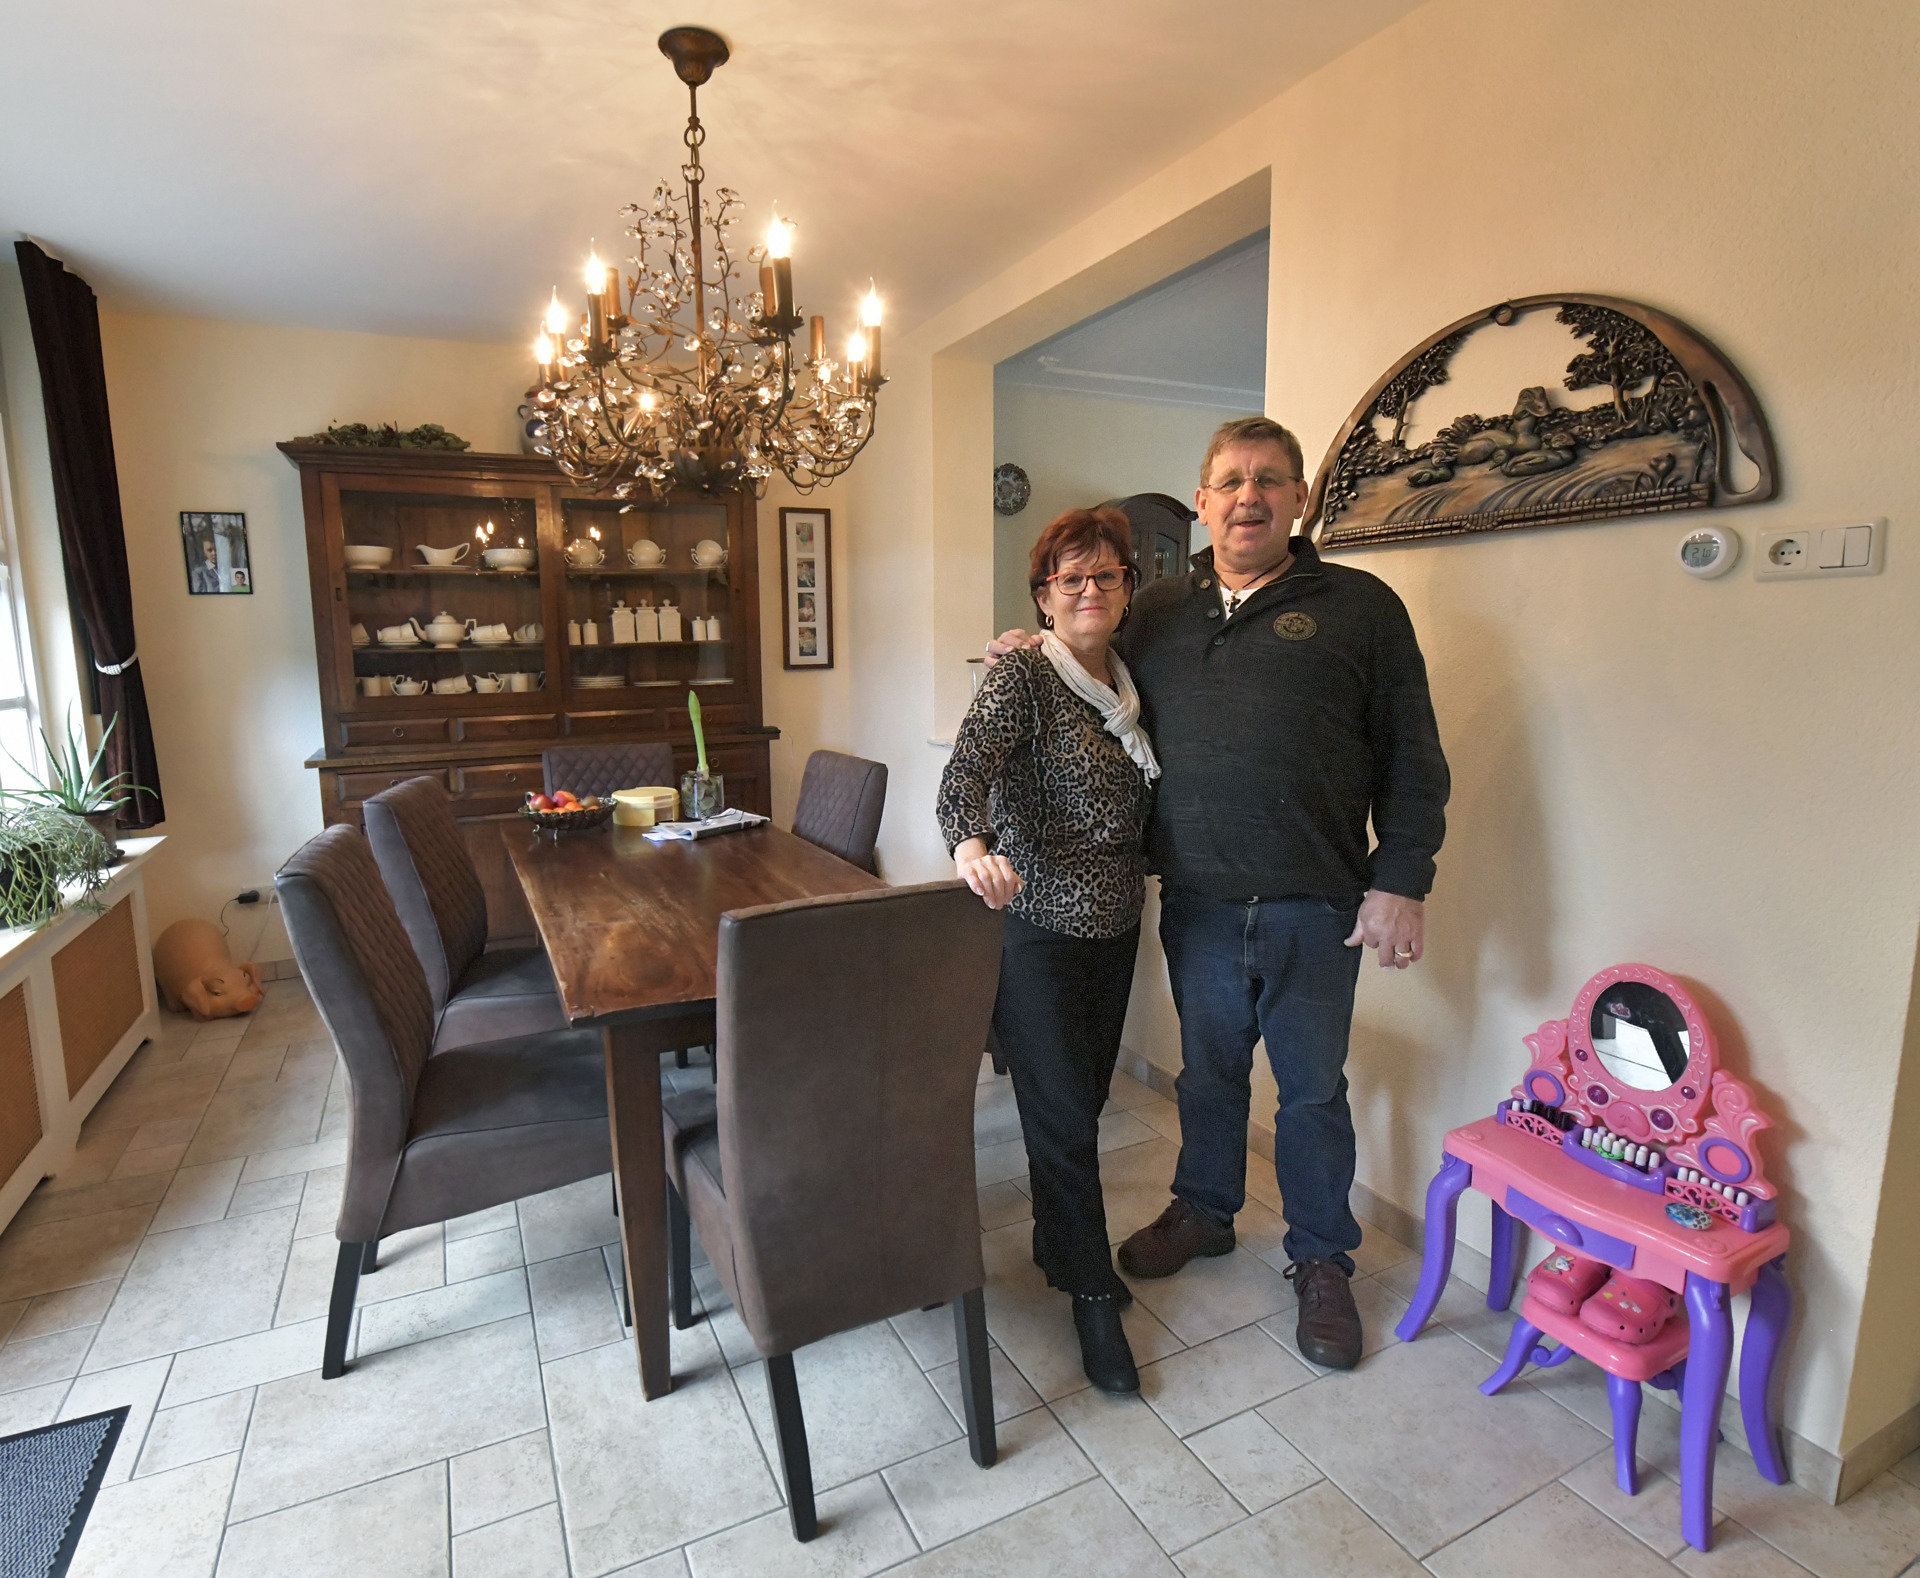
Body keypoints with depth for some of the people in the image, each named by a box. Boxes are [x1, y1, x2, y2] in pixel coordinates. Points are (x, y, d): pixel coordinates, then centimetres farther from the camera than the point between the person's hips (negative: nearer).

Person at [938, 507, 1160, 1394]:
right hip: (1035, 929, -7)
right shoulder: (1022, 675, -11)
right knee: (1061, 1114, 1)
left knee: (1084, 1098, 19)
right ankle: (1093, 1294, 21)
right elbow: (967, 769, -27)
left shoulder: (1128, 684, 10)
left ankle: (1059, 1244, 41)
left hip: (1115, 926, 7)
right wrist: (972, 844, -45)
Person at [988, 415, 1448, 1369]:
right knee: (1208, 1069, 19)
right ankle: (1204, 1210, 42)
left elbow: (1412, 757, -1)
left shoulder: (1360, 606, 1)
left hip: (1315, 905, -2)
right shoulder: (1158, 613, 10)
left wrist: (1401, 881, -7)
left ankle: (1321, 1260, 33)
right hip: (1197, 898, 3)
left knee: (1313, 1087, 12)